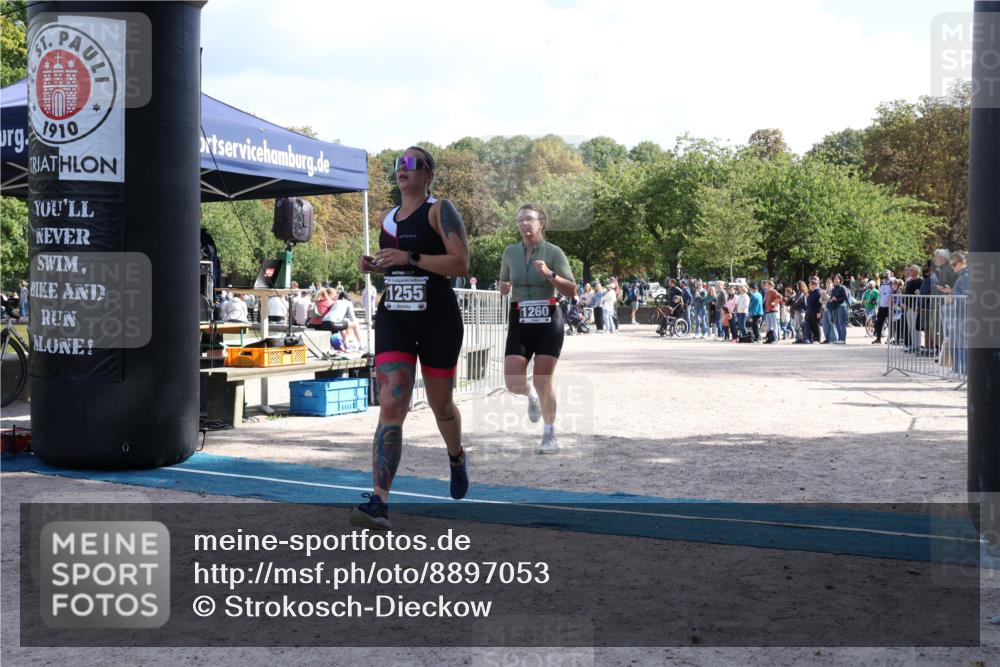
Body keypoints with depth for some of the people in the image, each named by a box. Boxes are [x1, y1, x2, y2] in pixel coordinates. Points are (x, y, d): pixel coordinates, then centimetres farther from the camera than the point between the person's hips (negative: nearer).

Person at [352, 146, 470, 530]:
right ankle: (379, 505, -20)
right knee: (391, 407, -12)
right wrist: (373, 265, 7)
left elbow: (461, 263, -16)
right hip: (393, 318, 4)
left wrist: (409, 258, -21)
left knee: (440, 404, 13)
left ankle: (456, 458, 48)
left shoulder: (440, 211, -5)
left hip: (437, 318, -4)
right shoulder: (388, 218, 14)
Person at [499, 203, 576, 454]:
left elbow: (572, 291, -6)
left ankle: (550, 435, 14)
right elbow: (503, 284, 21)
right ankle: (531, 396, 33)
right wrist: (504, 287, -2)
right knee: (513, 382, -5)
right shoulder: (510, 252, 6)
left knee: (543, 381, -4)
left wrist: (549, 274, -20)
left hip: (548, 321, -3)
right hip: (520, 322, 3)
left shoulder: (553, 252, -5)